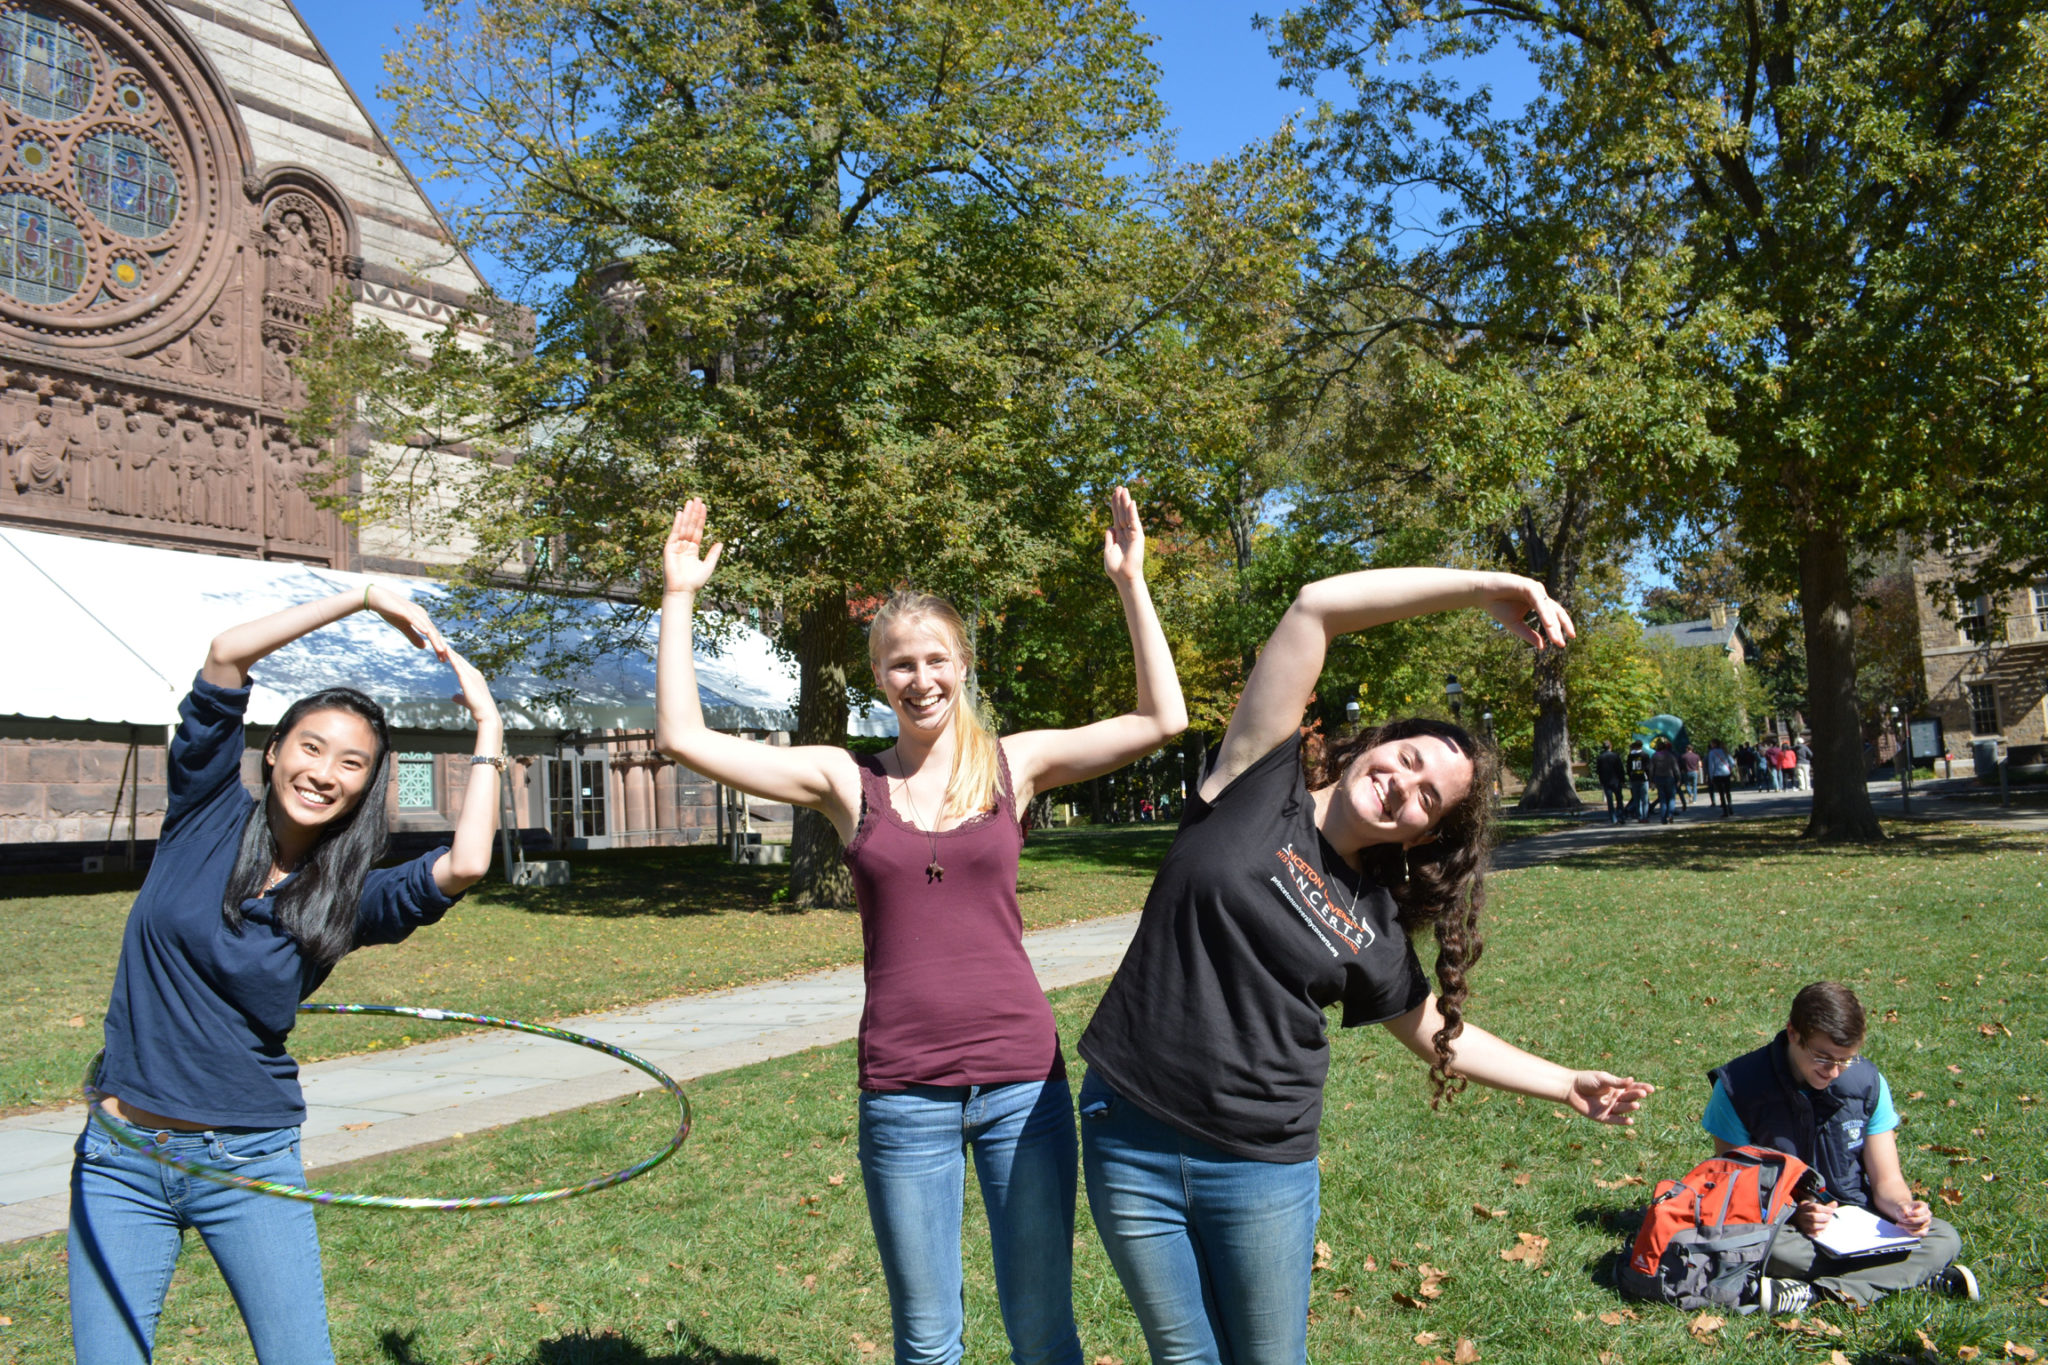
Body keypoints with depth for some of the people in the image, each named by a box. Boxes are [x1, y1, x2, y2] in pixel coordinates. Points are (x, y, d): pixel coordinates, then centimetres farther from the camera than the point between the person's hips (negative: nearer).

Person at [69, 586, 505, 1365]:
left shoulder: (349, 901, -3)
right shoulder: (208, 817, -3)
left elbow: (465, 866, -24)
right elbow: (227, 655, -14)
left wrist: (489, 731, -15)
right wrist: (363, 597, -14)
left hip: (249, 1162, 0)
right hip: (121, 1159, 0)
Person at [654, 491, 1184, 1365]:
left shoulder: (1013, 764, 3)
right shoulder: (847, 782, 2)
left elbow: (1161, 720, -4)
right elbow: (684, 738, -3)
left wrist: (1130, 581, -7)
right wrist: (679, 597, -3)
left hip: (1021, 1080, 0)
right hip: (902, 1095, 0)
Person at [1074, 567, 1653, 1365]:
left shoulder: (1375, 930, 3)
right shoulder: (1260, 787, -6)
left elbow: (1436, 1033, 20)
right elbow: (1317, 607, -12)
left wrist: (1568, 1086, 17)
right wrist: (1489, 589, -10)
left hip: (1262, 1167, 2)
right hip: (1131, 1143, -2)